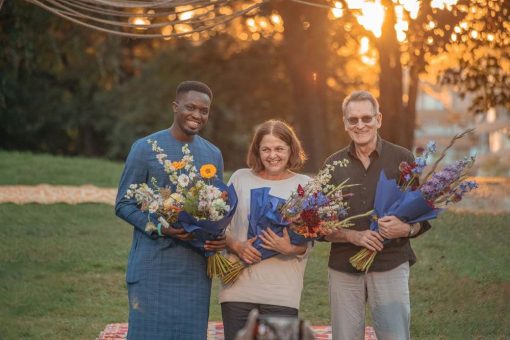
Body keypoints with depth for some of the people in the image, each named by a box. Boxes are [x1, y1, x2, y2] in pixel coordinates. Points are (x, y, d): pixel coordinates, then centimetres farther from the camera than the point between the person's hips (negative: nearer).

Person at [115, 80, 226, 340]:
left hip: (195, 269, 4)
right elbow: (123, 204, -3)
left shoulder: (213, 155, 12)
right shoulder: (145, 148, -2)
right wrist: (158, 227, -19)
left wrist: (220, 236, -4)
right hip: (153, 265, -4)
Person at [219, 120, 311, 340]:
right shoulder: (240, 178, 9)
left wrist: (290, 248, -16)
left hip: (282, 291, -1)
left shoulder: (304, 185, 7)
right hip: (239, 287, 1)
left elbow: (308, 243, 4)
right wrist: (236, 247, -9)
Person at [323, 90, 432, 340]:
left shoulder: (402, 159, 3)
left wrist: (406, 229, -17)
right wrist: (353, 236, -11)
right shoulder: (333, 165, 9)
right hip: (344, 269, 2)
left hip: (390, 265, -2)